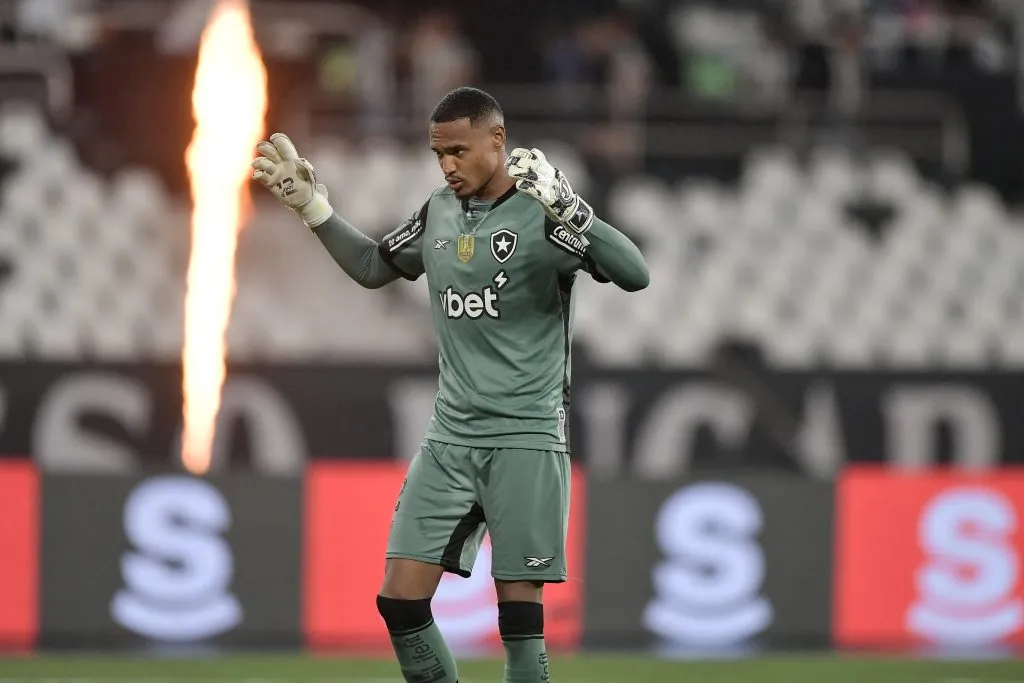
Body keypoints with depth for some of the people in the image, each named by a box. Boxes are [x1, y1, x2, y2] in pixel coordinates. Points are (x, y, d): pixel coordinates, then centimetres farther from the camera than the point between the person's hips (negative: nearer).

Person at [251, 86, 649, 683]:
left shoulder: (539, 214, -9)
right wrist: (314, 208, 20)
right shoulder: (439, 214, 10)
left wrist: (564, 207, -33)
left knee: (520, 610, -7)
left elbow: (635, 274, -22)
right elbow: (373, 268, 29)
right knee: (400, 600, -3)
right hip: (450, 435, 6)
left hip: (526, 437, -6)